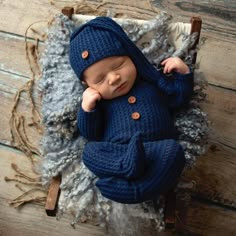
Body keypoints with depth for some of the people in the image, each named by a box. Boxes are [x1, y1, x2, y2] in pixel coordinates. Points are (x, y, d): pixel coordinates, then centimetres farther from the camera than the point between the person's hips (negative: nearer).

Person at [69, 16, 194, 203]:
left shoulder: (153, 79, 15)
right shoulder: (96, 99, 11)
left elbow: (180, 99, 22)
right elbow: (91, 134, 9)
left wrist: (183, 73, 8)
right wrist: (87, 109, -7)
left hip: (157, 148, 1)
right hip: (113, 155, 0)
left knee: (173, 149, -30)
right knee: (90, 152, -25)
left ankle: (127, 187, -42)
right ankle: (127, 166, -50)